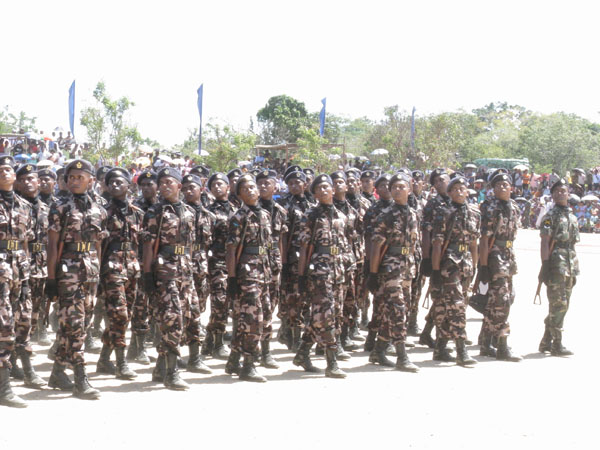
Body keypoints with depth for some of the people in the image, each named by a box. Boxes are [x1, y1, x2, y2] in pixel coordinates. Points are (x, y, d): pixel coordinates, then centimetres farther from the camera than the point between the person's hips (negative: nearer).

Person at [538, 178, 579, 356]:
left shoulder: (572, 217, 18)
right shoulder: (550, 216, -4)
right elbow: (544, 242, -10)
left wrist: (575, 270, 18)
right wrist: (545, 265, -18)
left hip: (570, 266, 8)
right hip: (556, 265, -8)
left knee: (563, 305, 10)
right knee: (558, 305, -9)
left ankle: (546, 341, 17)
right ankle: (557, 344, -5)